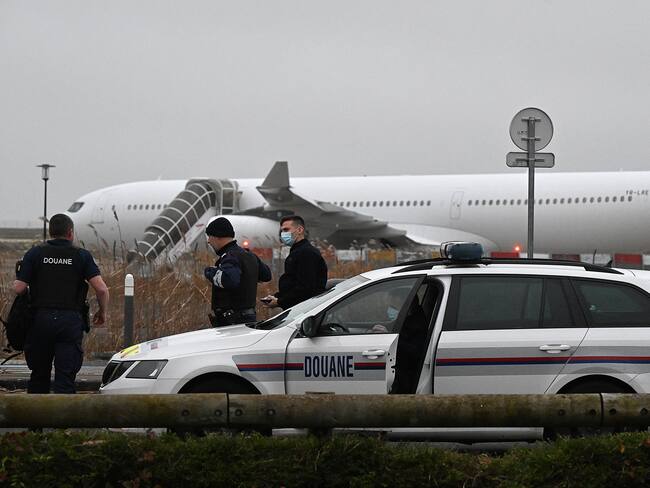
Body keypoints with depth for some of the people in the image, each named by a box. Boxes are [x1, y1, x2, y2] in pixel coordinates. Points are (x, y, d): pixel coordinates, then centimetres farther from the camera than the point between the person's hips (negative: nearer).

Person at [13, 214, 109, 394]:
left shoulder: (35, 254, 4)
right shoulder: (82, 256, 3)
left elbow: (19, 288, -4)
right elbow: (101, 289, -6)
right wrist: (102, 312, 11)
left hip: (41, 318, 1)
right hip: (71, 321, -1)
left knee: (39, 375, 15)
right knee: (65, 379, -2)